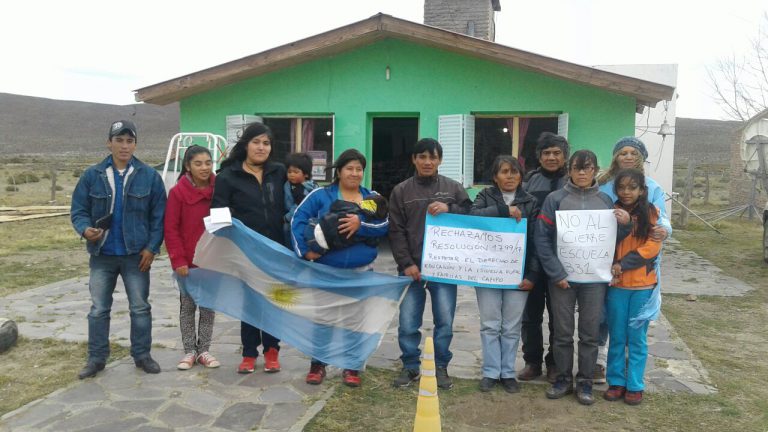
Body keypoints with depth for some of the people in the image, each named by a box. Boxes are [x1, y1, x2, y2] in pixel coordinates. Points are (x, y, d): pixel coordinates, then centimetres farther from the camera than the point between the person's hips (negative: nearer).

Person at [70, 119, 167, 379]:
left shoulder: (149, 176, -4)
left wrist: (152, 247, -9)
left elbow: (158, 215, -3)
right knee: (99, 309, 9)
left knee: (140, 308, 8)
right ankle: (96, 358, 21)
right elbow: (78, 210, 1)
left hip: (136, 255, -1)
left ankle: (142, 355, 21)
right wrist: (85, 229, -20)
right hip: (102, 255, 1)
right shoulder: (92, 175, -2)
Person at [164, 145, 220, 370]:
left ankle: (204, 350, 21)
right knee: (187, 306, 9)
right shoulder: (178, 192, -7)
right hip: (187, 262, -2)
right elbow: (171, 229, -8)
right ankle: (189, 351, 19)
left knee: (209, 306, 9)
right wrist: (178, 260, -13)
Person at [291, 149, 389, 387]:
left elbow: (384, 225, -10)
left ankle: (351, 367, 24)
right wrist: (304, 250, -15)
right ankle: (317, 365, 25)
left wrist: (360, 224, -26)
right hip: (325, 271, -1)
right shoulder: (321, 195, -2)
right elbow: (298, 219, -6)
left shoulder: (372, 198, 4)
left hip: (361, 272, 2)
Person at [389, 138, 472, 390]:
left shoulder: (453, 188, 7)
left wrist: (450, 209, -13)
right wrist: (406, 263, -8)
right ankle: (410, 366, 21)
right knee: (408, 323, 3)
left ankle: (441, 367, 21)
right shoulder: (401, 191, 6)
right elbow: (396, 231, 2)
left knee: (445, 321, 3)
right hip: (411, 267, 0)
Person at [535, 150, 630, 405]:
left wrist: (624, 224, -10)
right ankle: (563, 379, 23)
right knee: (562, 332, 8)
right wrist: (555, 273, -12)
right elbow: (542, 238, -5)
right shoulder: (555, 199, -2)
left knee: (589, 333, 8)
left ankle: (585, 382, 21)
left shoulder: (605, 201, 5)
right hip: (562, 277, -1)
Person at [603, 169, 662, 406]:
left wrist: (623, 264, -15)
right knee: (616, 336, 8)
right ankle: (616, 382, 19)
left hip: (642, 284, -2)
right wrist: (610, 268, -11)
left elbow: (652, 246, -8)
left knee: (637, 338, 6)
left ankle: (635, 385, 16)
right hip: (616, 284, 2)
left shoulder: (650, 213, -1)